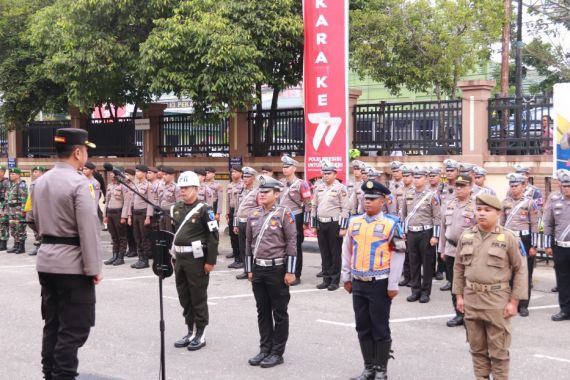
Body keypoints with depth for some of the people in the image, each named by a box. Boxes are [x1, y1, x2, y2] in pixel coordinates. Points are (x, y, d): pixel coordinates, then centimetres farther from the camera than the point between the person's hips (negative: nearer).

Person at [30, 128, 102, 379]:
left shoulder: (41, 181, 9)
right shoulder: (79, 183, -16)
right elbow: (89, 228, -19)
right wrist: (94, 267, -14)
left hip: (46, 260, 8)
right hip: (73, 264, -8)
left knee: (52, 323, 15)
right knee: (74, 329, -3)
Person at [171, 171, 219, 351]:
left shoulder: (204, 209, -10)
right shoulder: (176, 208, 10)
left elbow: (213, 236, -12)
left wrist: (211, 261, -14)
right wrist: (172, 256, 15)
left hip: (196, 258, -7)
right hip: (179, 258, 7)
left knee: (198, 298, 1)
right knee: (184, 297, 13)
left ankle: (201, 334, 11)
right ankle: (191, 332, 24)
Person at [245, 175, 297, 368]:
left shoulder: (284, 213, -8)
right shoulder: (253, 214, 8)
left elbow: (291, 242, -10)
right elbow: (249, 243, 14)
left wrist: (290, 271, -13)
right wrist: (249, 269, 12)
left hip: (277, 269, -5)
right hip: (258, 269, 6)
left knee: (279, 313, 3)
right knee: (262, 312, 12)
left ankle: (277, 352, 10)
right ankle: (265, 349, 21)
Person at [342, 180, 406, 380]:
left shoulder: (391, 224, -8)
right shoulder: (354, 222, 7)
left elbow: (398, 255, -8)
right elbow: (347, 251, 15)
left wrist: (393, 285, -10)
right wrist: (346, 277, 14)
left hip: (380, 284, -5)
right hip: (358, 283, 5)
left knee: (380, 328, 3)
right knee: (363, 328, 10)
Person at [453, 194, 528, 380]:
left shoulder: (508, 238, -7)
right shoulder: (466, 237, 4)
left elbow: (520, 270, -5)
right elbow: (458, 267, 13)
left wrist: (514, 301, -8)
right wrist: (459, 295, 8)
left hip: (497, 301, -4)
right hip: (471, 299, 4)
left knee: (498, 350, 4)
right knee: (477, 347, 14)